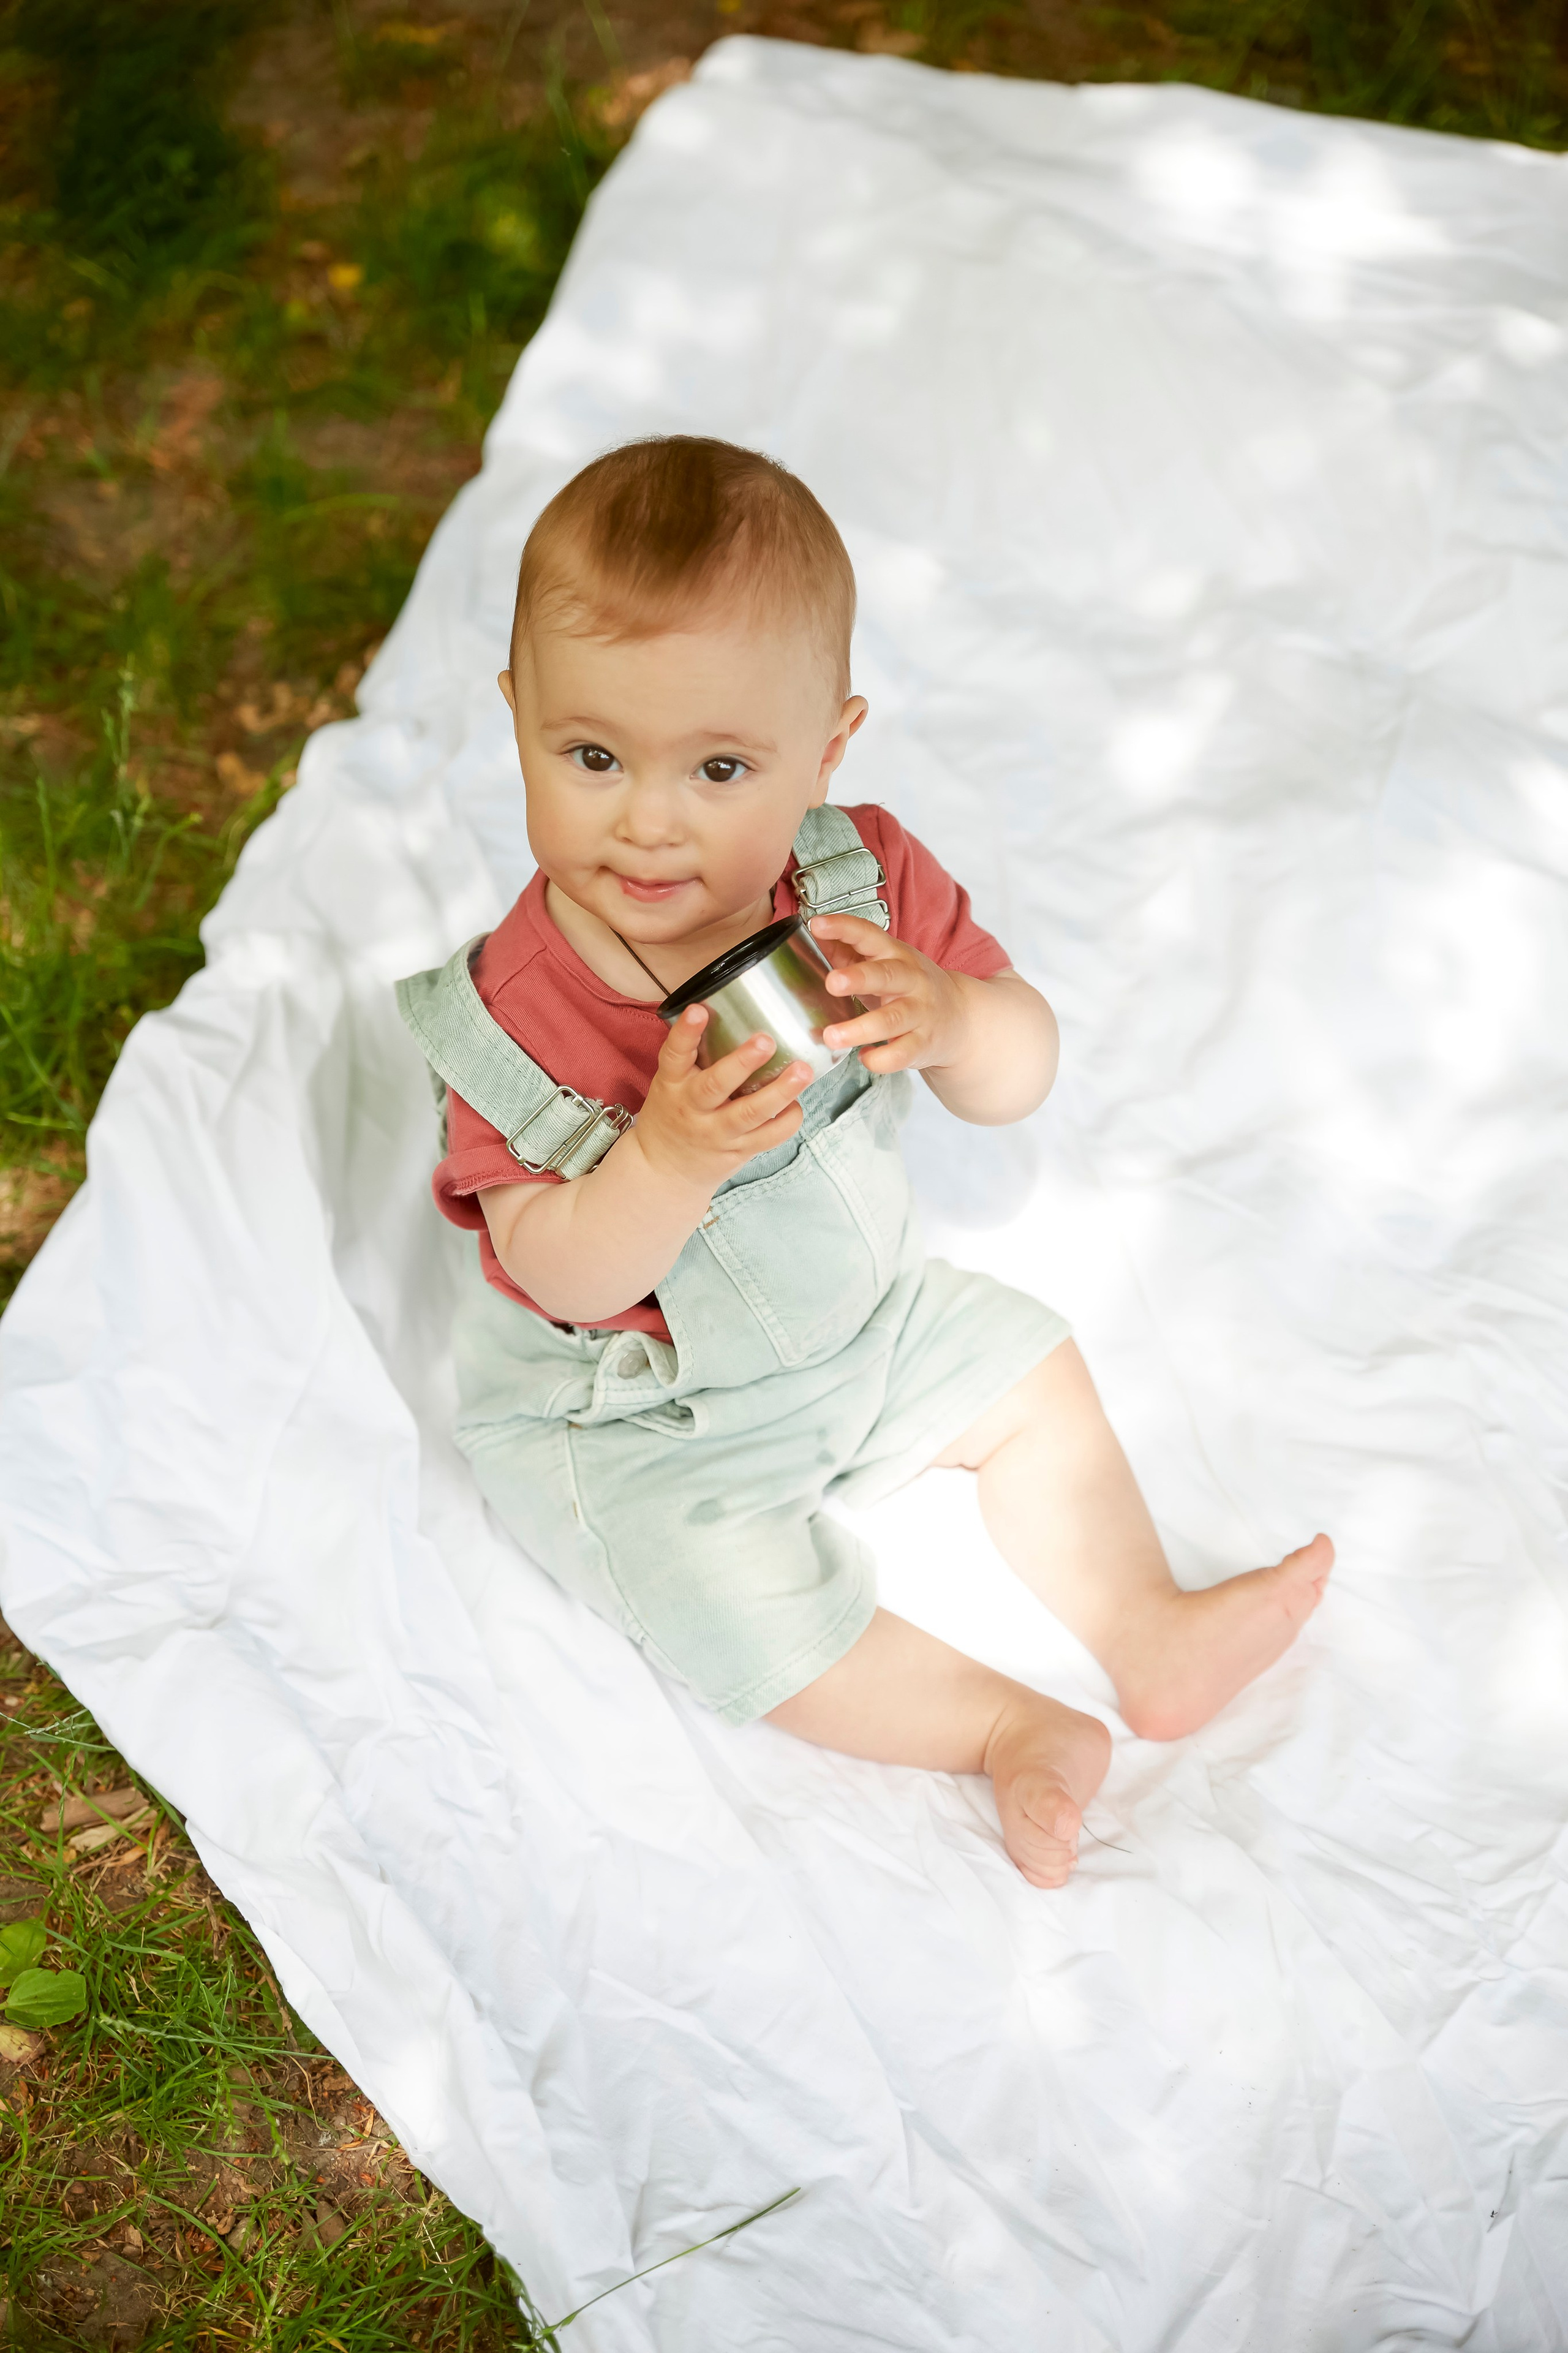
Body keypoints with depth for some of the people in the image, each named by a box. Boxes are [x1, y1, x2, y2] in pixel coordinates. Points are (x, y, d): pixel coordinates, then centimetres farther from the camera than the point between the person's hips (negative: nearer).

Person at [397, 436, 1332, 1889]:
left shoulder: (862, 882, -17)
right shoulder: (518, 1004, -30)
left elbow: (1023, 1074, -12)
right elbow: (561, 1278, -28)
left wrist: (946, 1017, -36)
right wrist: (672, 1153, -48)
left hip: (860, 1308, 5)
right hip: (638, 1412, -5)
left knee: (1027, 1370, 11)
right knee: (751, 1607, -16)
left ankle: (1145, 1634, 27)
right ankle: (1005, 1728, 6)